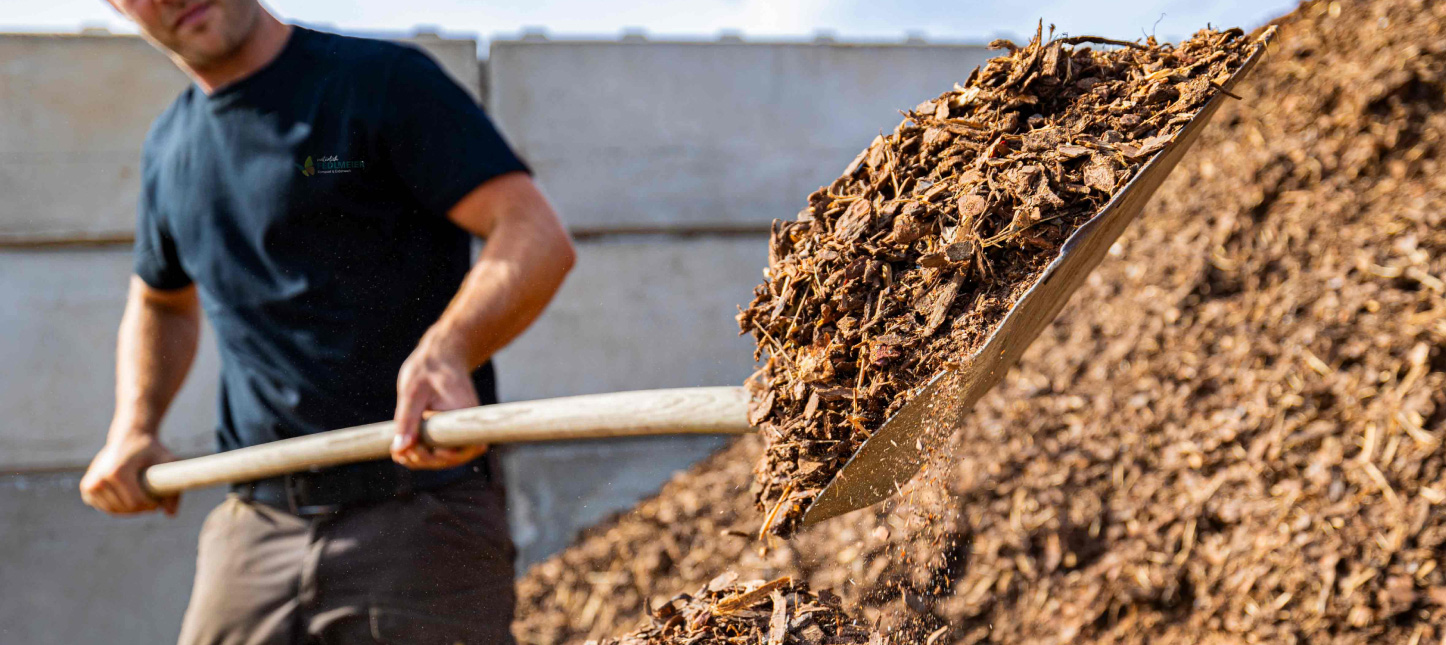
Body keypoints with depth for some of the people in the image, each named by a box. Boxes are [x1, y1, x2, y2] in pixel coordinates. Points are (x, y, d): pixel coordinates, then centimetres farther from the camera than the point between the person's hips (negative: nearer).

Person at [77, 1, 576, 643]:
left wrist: (446, 350, -32)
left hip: (417, 515, -5)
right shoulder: (168, 149, 16)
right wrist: (131, 431, 17)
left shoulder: (382, 79, -4)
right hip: (253, 527, 6)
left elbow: (536, 234, -14)